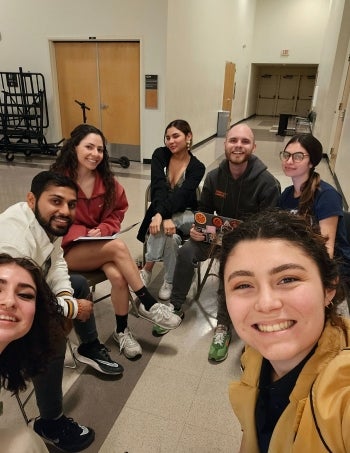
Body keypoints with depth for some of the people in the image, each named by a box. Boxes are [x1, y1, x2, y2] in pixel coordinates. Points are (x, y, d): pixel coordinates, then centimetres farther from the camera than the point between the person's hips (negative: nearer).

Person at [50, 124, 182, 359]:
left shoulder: (107, 181, 1)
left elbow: (117, 212, 9)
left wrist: (101, 230, -12)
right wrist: (84, 234, -22)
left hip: (100, 243, 4)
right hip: (66, 249, -3)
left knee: (117, 275, -29)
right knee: (117, 246, -31)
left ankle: (122, 331, -6)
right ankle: (148, 304, -17)